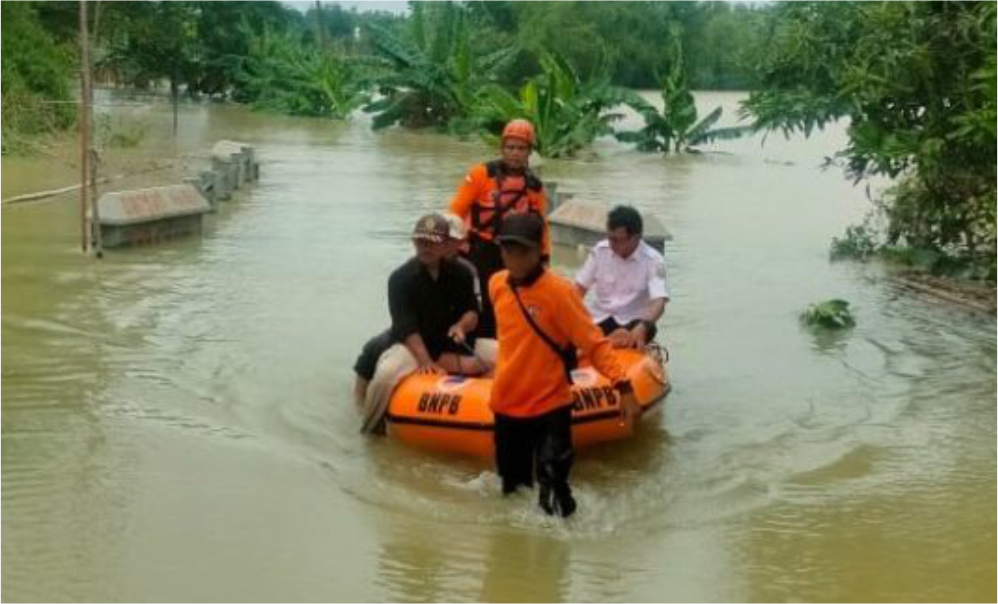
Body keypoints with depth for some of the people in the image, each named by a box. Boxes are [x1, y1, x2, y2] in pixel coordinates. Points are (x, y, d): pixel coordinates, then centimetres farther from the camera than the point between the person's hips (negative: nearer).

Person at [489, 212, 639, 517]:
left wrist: (623, 385, -24)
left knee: (552, 489, -10)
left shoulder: (559, 290, -17)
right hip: (506, 405, 6)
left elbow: (594, 341, -17)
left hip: (550, 407, -5)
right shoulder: (496, 284, 0)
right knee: (511, 488, 18)